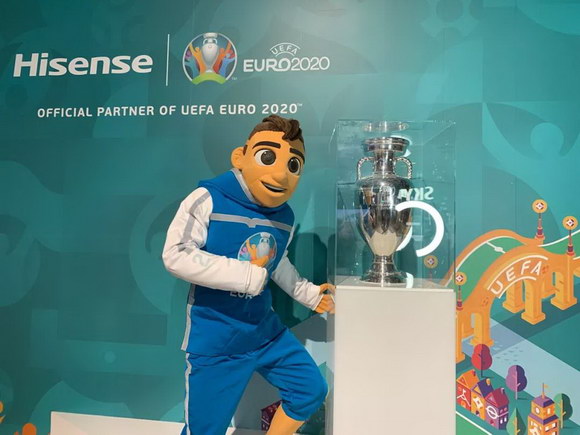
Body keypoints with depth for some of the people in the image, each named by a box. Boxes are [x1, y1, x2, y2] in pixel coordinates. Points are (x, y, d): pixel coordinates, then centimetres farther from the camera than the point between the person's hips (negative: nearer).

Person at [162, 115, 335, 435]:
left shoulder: (285, 217, 1)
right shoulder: (208, 199, -19)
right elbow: (175, 256, -27)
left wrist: (308, 293, 16)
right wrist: (249, 275, -28)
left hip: (266, 331, 6)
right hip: (214, 341, -5)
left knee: (312, 390, 14)